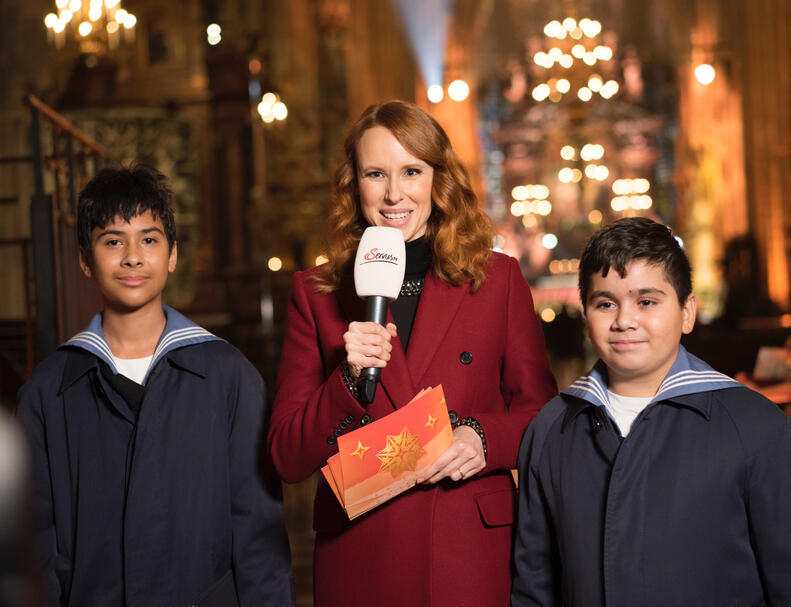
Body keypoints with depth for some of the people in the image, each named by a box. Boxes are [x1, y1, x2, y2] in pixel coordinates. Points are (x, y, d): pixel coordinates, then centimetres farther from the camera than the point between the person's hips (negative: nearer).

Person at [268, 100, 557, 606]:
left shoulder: (498, 279, 2)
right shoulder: (317, 293, 3)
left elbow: (541, 412, 5)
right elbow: (288, 458, -1)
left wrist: (484, 438, -14)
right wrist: (350, 380, -16)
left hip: (473, 554, 0)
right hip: (357, 559, 0)